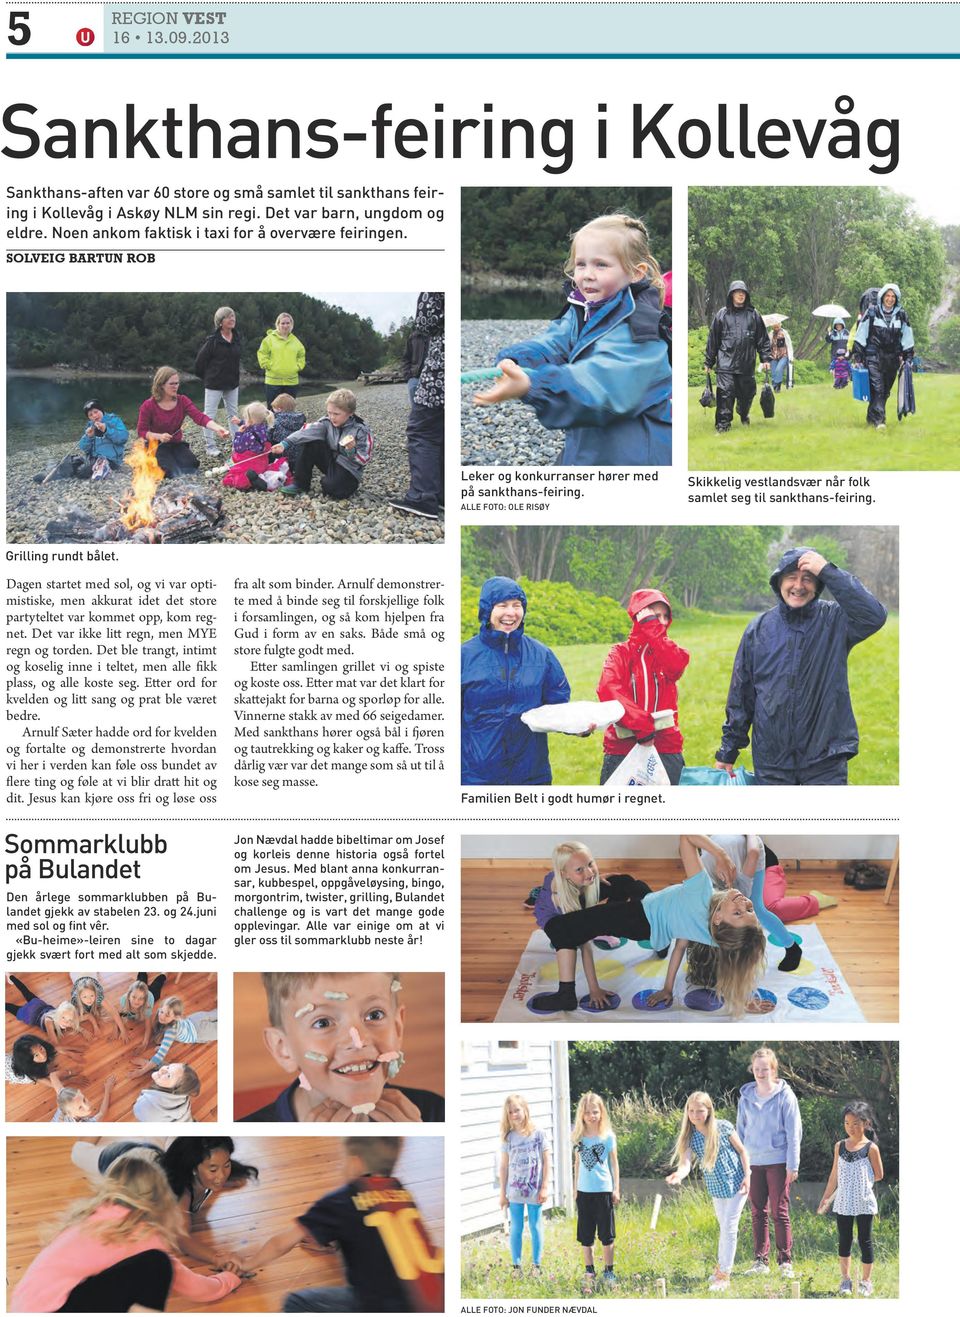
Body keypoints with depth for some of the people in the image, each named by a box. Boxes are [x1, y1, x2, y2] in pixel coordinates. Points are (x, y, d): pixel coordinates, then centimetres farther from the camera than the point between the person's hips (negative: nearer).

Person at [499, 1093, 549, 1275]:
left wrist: (545, 1187, -5)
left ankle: (536, 1265, 17)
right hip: (515, 1191, 2)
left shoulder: (538, 1133, -5)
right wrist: (502, 1193, 4)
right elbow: (504, 1166, 4)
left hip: (535, 1190, -2)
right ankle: (516, 1265, 16)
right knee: (516, 1228, 8)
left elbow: (546, 1161, -2)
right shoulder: (508, 1137, 0)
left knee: (536, 1227, 7)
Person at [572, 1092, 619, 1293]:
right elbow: (577, 1164, 11)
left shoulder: (608, 1136, -5)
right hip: (584, 1191, 3)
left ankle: (608, 1272, 17)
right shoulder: (579, 1138, 2)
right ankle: (589, 1273, 19)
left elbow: (614, 1163, 1)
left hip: (603, 1190, -3)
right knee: (585, 1236, 9)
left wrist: (616, 1189, 0)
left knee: (606, 1235, 5)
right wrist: (575, 1189, 13)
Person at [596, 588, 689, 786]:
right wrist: (639, 722, -24)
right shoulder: (620, 653, 6)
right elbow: (608, 689, -13)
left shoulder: (668, 651, 14)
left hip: (665, 748, 2)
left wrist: (652, 629, -7)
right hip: (622, 749, -2)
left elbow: (678, 664, -12)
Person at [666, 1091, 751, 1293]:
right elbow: (685, 1163, -26)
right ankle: (721, 1266, 35)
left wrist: (747, 1176, -10)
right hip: (716, 1189, 3)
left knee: (729, 1228, -4)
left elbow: (742, 1151, -5)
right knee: (724, 1228, 17)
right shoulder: (690, 1138, -11)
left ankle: (724, 1275, 2)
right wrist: (678, 1175, -48)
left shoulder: (723, 1127, -16)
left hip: (736, 1184, -3)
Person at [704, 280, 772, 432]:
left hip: (747, 363, 2)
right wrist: (709, 362, 7)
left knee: (747, 393, 10)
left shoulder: (753, 314, 7)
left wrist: (765, 358, 5)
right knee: (725, 393, -10)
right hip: (726, 362, -2)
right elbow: (713, 339, 7)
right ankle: (723, 424, -6)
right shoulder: (722, 314, 4)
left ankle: (744, 416, 36)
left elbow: (763, 338, 10)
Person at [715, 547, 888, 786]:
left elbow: (874, 616, -25)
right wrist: (728, 751, 10)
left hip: (825, 760, -2)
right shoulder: (759, 629, 4)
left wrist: (829, 572, -23)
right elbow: (740, 695, 8)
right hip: (771, 763, 2)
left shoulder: (834, 621, -3)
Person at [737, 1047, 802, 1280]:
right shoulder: (746, 1097, 7)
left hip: (778, 1162, -4)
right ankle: (760, 1261, 15)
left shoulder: (785, 1096, -4)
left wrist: (793, 1165, -7)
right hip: (753, 1162, 4)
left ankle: (785, 1261, 5)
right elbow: (740, 1130, 14)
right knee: (758, 1213, 7)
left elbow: (793, 1132, -3)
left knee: (780, 1213, -3)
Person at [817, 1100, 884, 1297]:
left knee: (865, 1241, 5)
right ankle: (845, 1280, 20)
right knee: (844, 1241, 9)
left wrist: (861, 1182, 3)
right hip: (843, 1203, 3)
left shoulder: (871, 1148, -7)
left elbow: (878, 1175, 0)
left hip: (864, 1203, -3)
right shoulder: (840, 1146, 4)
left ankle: (866, 1280, 17)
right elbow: (835, 1174, 10)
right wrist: (826, 1197, 11)